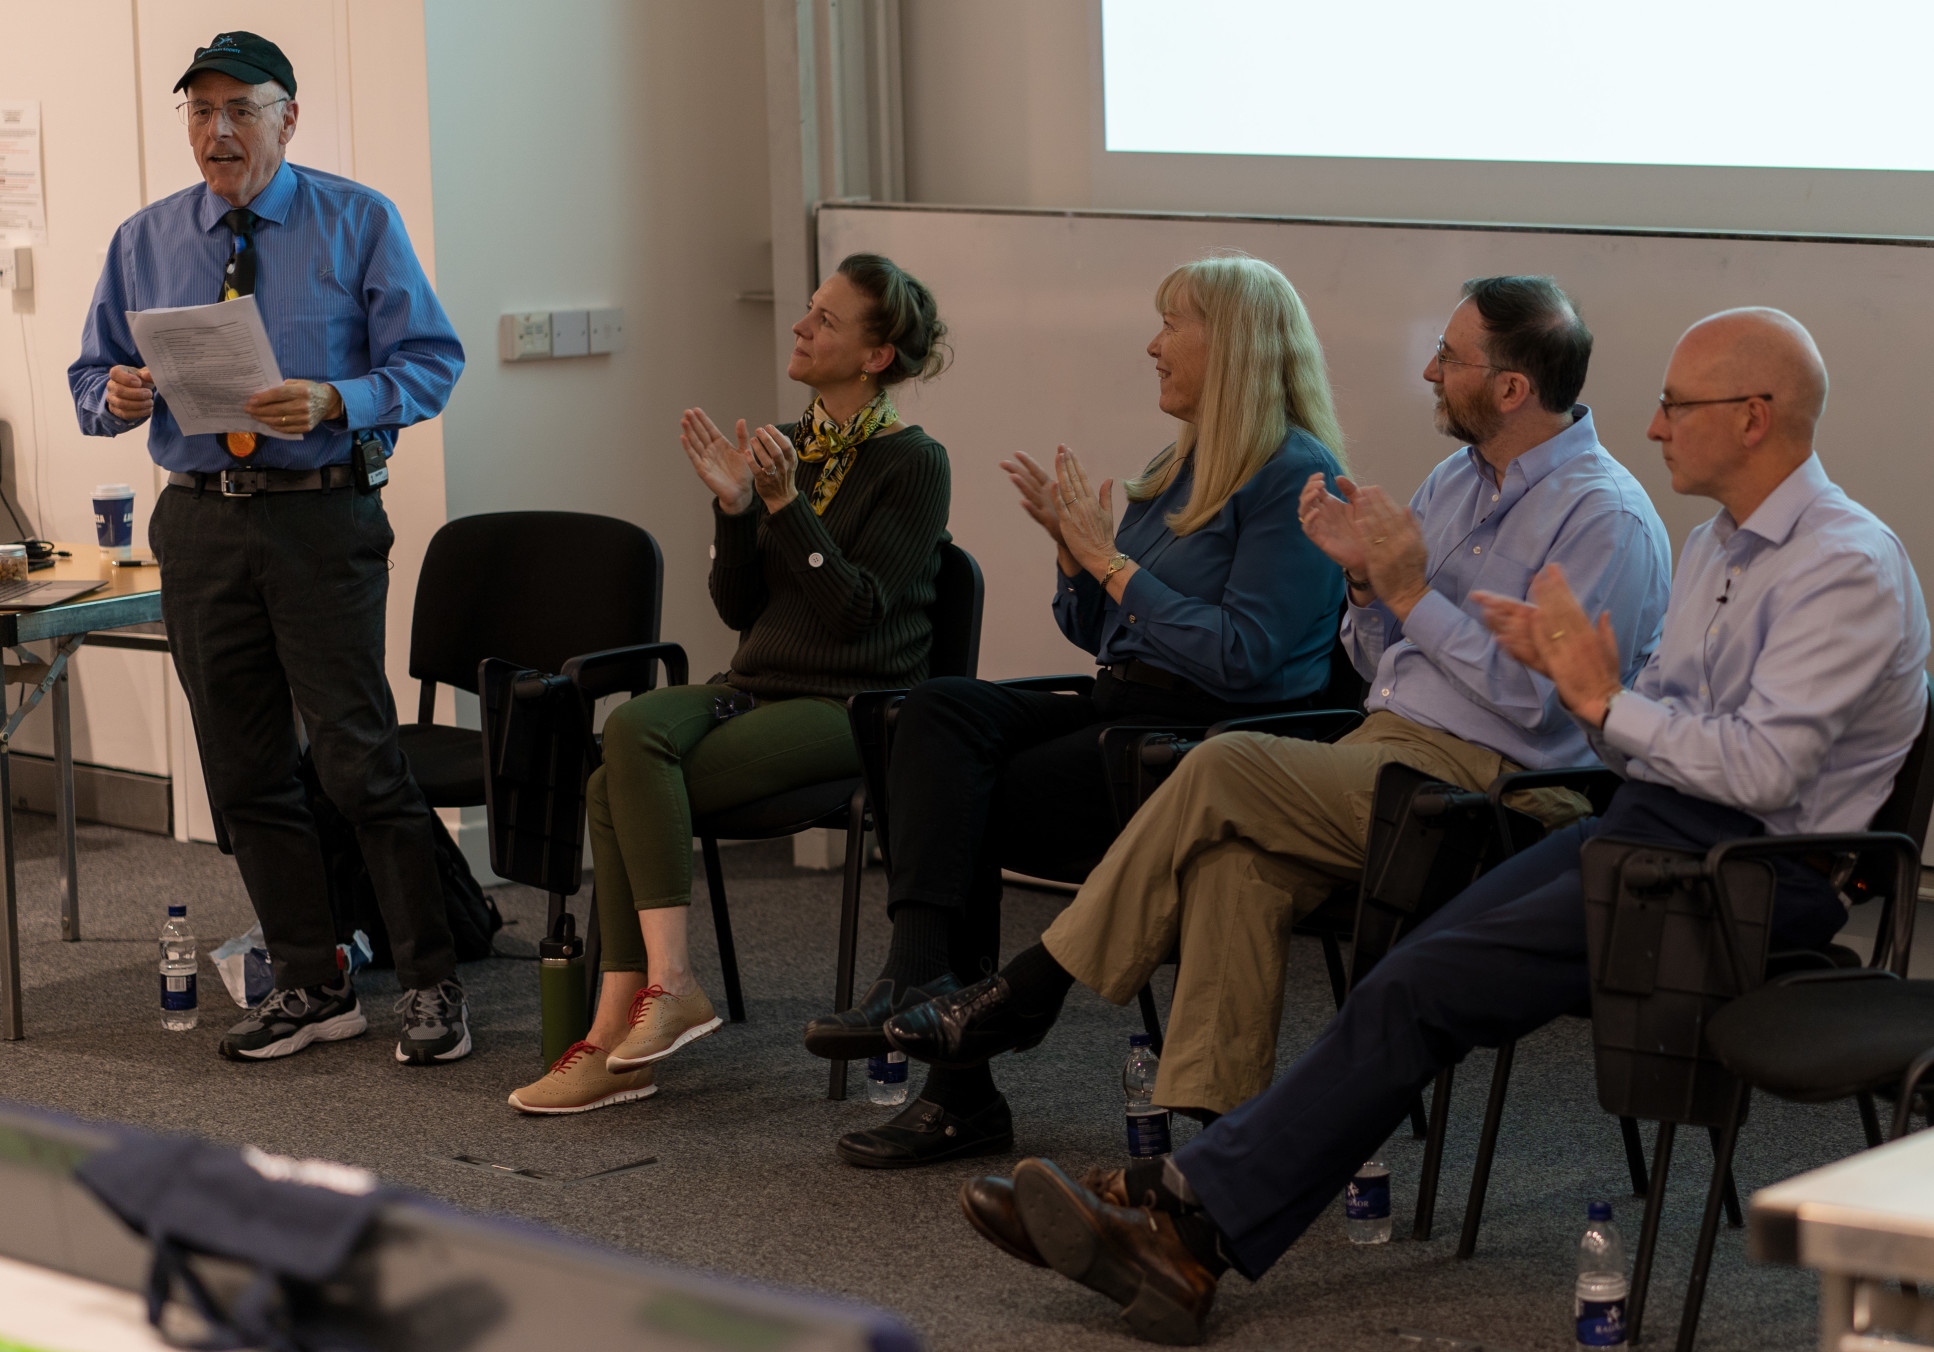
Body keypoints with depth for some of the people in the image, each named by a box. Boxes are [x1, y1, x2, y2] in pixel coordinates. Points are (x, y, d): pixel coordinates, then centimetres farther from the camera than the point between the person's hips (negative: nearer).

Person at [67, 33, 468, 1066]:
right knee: (244, 771, 8)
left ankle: (431, 987, 1)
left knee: (361, 760, -8)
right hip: (200, 519, 4)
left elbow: (429, 362, -4)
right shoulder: (143, 242, 11)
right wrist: (116, 397, -10)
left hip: (323, 517, -4)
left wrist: (334, 402, -22)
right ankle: (311, 987, 19)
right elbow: (92, 378, 15)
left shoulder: (358, 224, 1)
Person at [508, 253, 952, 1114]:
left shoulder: (912, 464, -5)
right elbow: (738, 607, 12)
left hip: (849, 705, -6)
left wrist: (786, 504, -19)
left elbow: (858, 609, -14)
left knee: (621, 787, -24)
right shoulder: (784, 448, 14)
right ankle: (661, 988, -31)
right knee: (630, 728, -26)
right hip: (755, 685, 6)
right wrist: (732, 507, -4)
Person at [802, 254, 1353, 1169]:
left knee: (968, 808, -17)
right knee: (940, 709, -16)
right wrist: (1073, 547, 2)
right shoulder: (1181, 467, 20)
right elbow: (1096, 632, 22)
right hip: (1125, 715, 8)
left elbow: (1243, 657, -18)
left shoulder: (1295, 477, -9)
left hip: (1214, 739, -8)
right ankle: (922, 974, -27)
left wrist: (1113, 561, -13)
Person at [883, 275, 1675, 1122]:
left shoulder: (1608, 518, -9)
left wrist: (1410, 592, -14)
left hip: (1489, 781, -8)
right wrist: (1364, 574, 1)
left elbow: (1535, 702, -18)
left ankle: (1031, 991, -10)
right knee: (1235, 857, -24)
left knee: (1224, 769, -22)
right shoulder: (1455, 480, 19)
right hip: (1388, 746, 8)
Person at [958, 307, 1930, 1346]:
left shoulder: (1848, 567, -11)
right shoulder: (1717, 547, 19)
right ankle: (1193, 1206, -21)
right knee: (1414, 976, -13)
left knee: (1422, 986, -19)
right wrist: (1571, 670, 2)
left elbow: (1763, 765, -22)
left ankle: (1200, 1229, -18)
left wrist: (1605, 702, -15)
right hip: (1652, 829, 8)